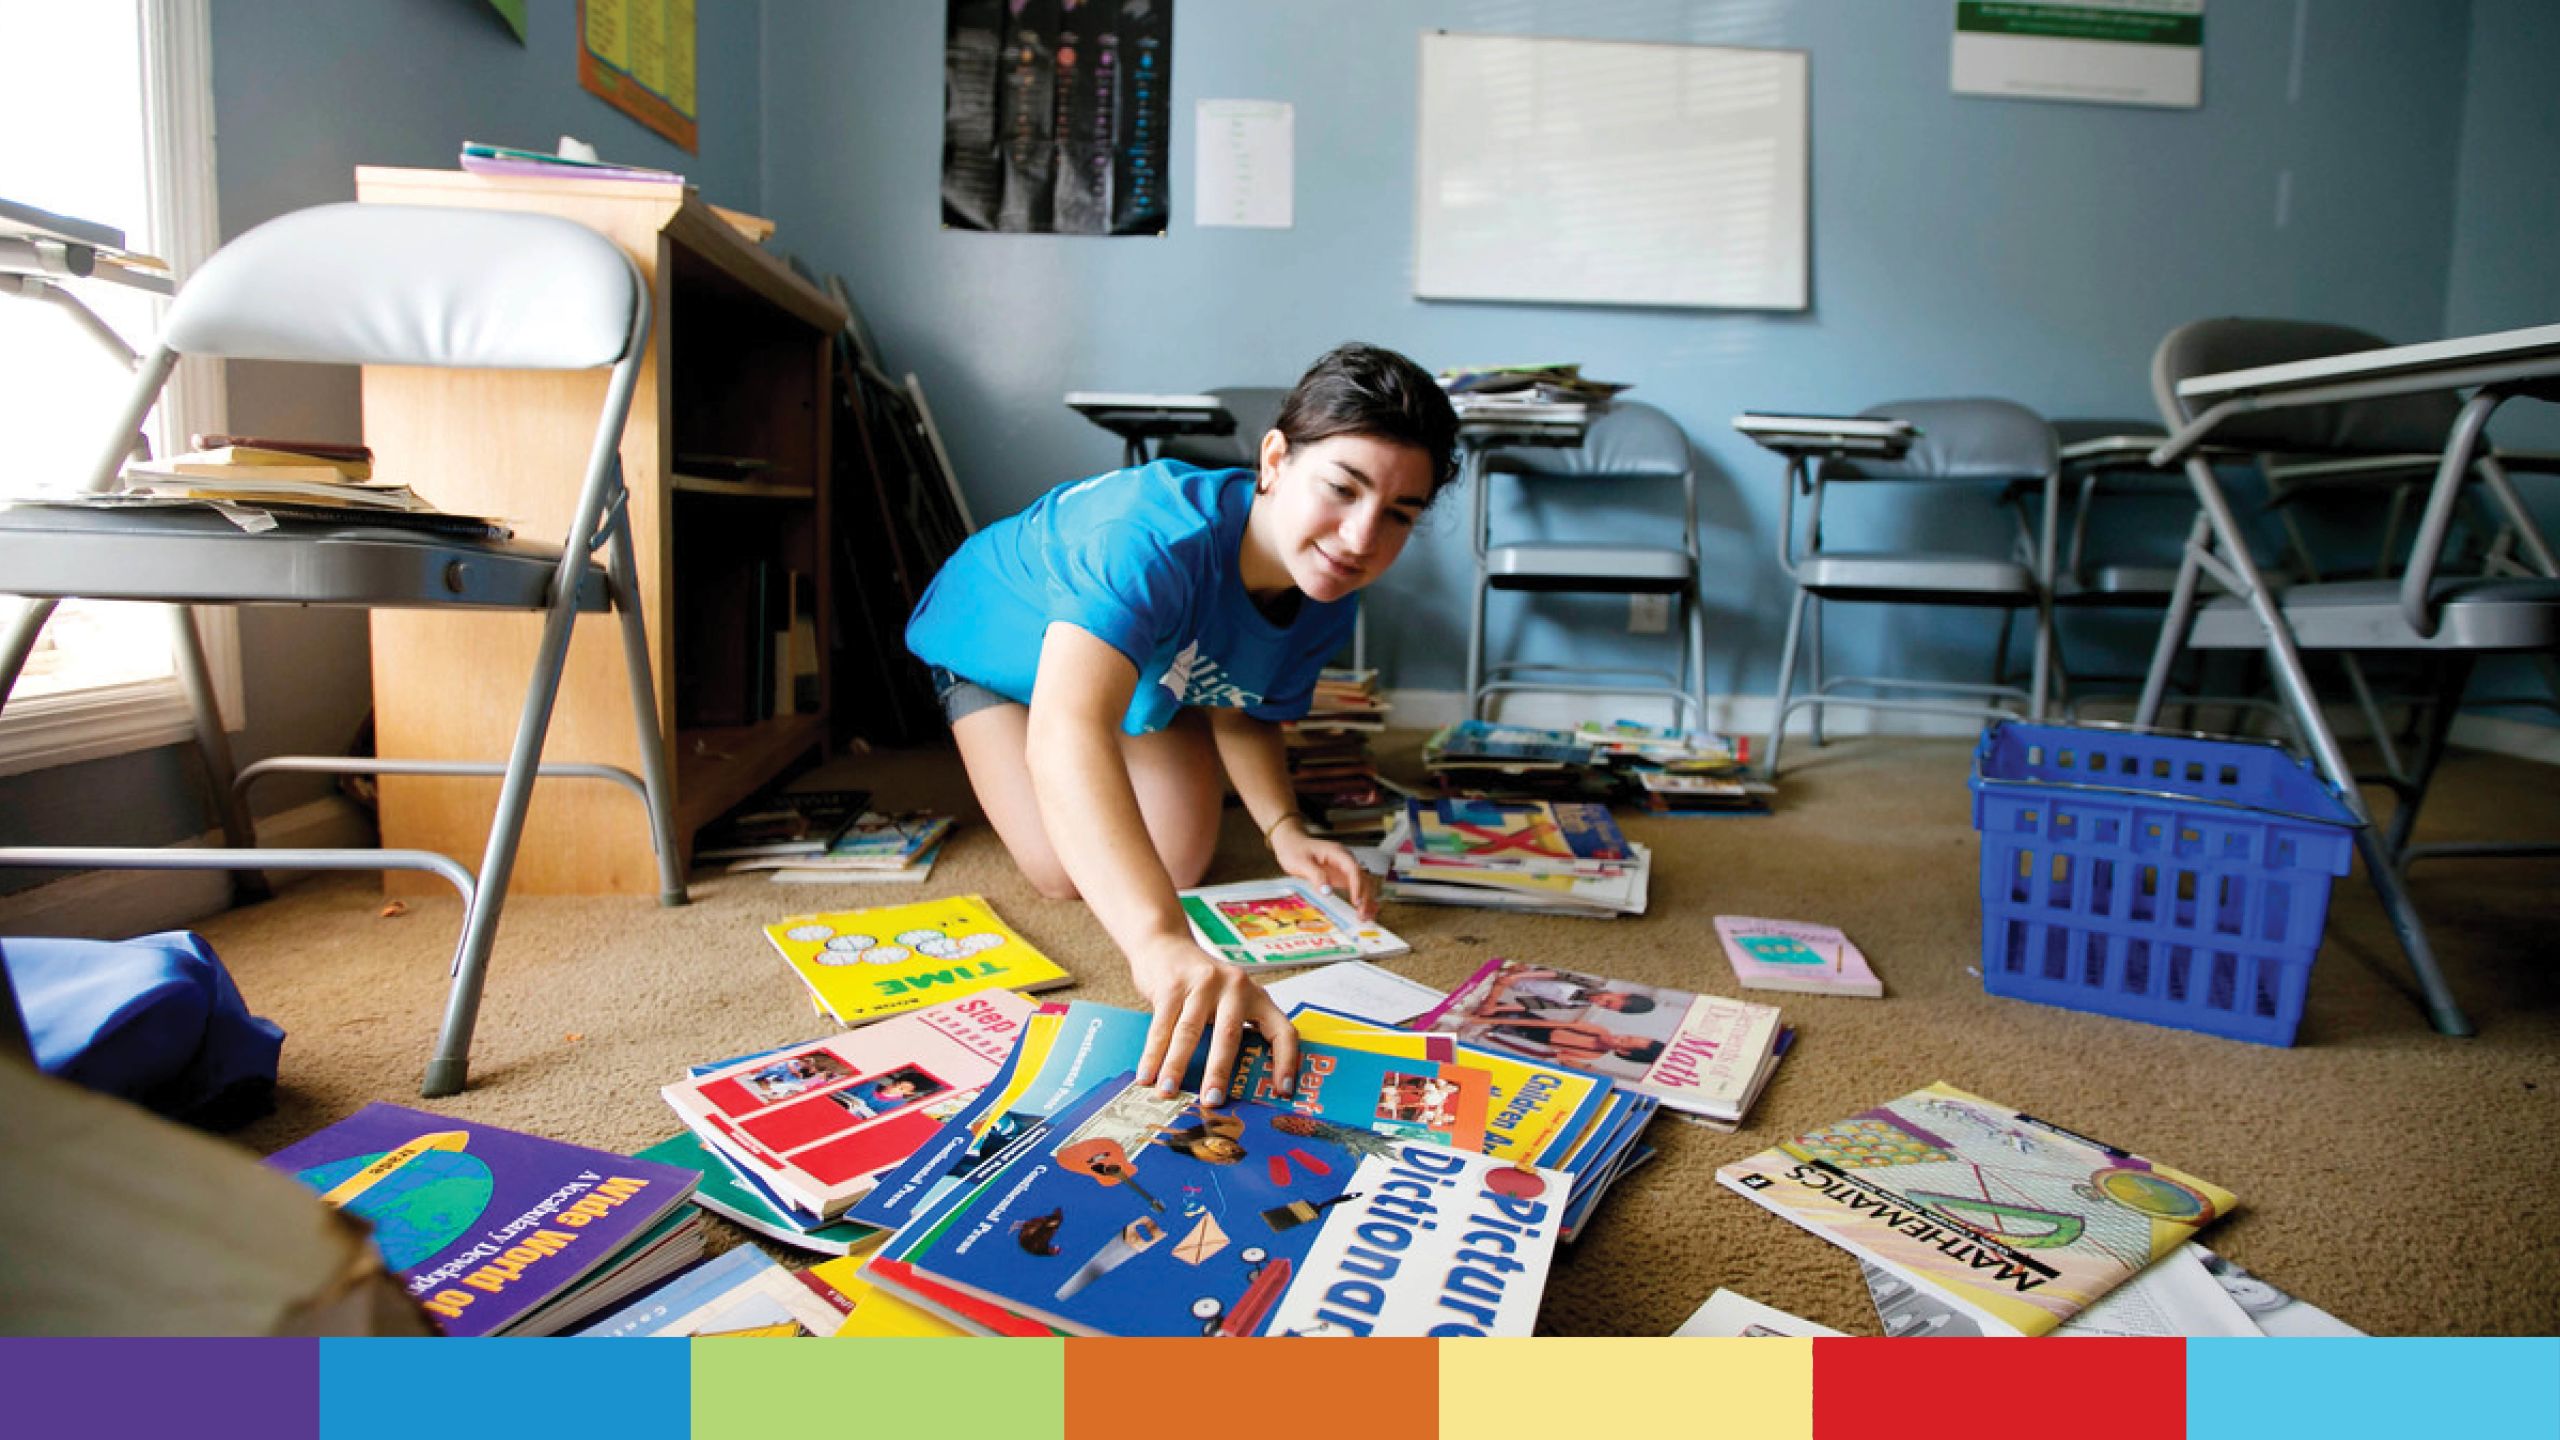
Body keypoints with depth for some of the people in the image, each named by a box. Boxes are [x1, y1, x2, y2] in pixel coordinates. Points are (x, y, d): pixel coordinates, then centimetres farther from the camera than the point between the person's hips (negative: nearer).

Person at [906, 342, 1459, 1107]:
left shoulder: (1326, 606, -26)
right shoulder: (1161, 533, -50)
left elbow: (1244, 710, -5)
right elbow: (1066, 732, -65)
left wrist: (1284, 829, -25)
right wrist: (1160, 939, -78)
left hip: (1155, 663, 5)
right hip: (995, 638, -4)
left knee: (1183, 863, -1)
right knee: (1068, 875, -11)